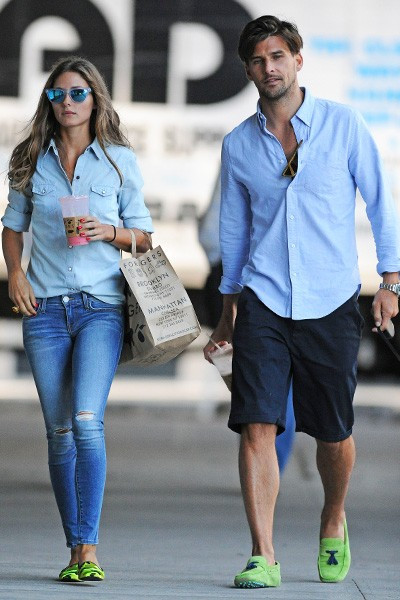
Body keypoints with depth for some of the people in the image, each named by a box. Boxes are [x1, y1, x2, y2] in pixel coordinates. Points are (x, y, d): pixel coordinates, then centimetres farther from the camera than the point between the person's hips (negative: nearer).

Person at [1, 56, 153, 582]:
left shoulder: (119, 160, 2)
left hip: (101, 306, -3)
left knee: (87, 421, -19)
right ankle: (75, 551, 13)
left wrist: (108, 232, -13)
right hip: (45, 306, 3)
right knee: (60, 432, 4)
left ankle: (88, 550, -18)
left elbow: (144, 236, 7)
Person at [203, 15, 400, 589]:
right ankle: (263, 557, -12)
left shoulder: (342, 124, 0)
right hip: (263, 301, 1)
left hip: (331, 303, -1)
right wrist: (229, 306, 19)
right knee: (257, 426, -12)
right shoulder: (238, 145, 7)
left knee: (334, 433, 6)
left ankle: (333, 521, 35)